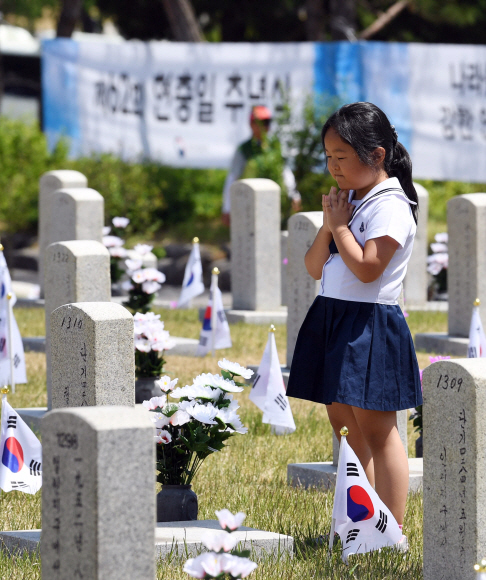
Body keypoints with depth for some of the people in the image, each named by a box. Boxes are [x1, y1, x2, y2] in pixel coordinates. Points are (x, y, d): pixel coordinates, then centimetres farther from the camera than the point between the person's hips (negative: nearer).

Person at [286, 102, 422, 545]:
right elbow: (315, 268, 12)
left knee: (375, 430, -6)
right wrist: (328, 224, -3)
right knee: (344, 424, 12)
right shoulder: (347, 200, 13)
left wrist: (340, 224, -12)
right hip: (331, 319, 9)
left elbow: (366, 267, -24)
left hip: (370, 324, -9)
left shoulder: (389, 206, -13)